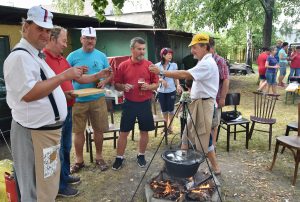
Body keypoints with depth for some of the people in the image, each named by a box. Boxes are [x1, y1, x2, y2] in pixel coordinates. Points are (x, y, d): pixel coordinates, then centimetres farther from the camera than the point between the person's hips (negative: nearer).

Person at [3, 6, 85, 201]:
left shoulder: (35, 56, 17)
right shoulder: (20, 56, -16)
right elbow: (28, 93, -26)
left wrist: (62, 90, 17)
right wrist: (62, 76, -22)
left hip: (47, 129, 10)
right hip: (35, 133, -10)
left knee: (48, 186, 22)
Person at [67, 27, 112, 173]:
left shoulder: (101, 56, 7)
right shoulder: (73, 56, 1)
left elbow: (109, 73, 10)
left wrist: (104, 81, -10)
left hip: (98, 99, 1)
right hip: (78, 99, -1)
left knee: (99, 130, 9)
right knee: (78, 131, 6)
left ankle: (99, 157, 28)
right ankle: (79, 160, 23)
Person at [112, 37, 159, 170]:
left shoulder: (149, 65, 0)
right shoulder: (123, 66, -2)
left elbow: (156, 84, 4)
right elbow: (116, 85, 3)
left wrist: (149, 87, -16)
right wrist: (123, 86, -18)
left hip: (145, 104, 1)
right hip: (129, 104, -1)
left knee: (144, 131, 10)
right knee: (124, 132, 5)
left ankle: (141, 155, 29)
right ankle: (119, 158, 20)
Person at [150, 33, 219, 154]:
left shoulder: (208, 63, -19)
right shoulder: (204, 62, 15)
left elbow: (185, 75, -29)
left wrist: (161, 72, -28)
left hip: (203, 104, -10)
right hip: (197, 102, 10)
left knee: (203, 139, -1)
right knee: (188, 135, 15)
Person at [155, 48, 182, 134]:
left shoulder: (174, 65, -2)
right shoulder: (157, 65, 0)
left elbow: (176, 78, 3)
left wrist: (178, 85, -15)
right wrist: (161, 80, -17)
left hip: (171, 90, -1)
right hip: (161, 91, 1)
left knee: (170, 109, 3)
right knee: (164, 110, 10)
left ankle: (170, 126, 19)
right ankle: (166, 125, 28)